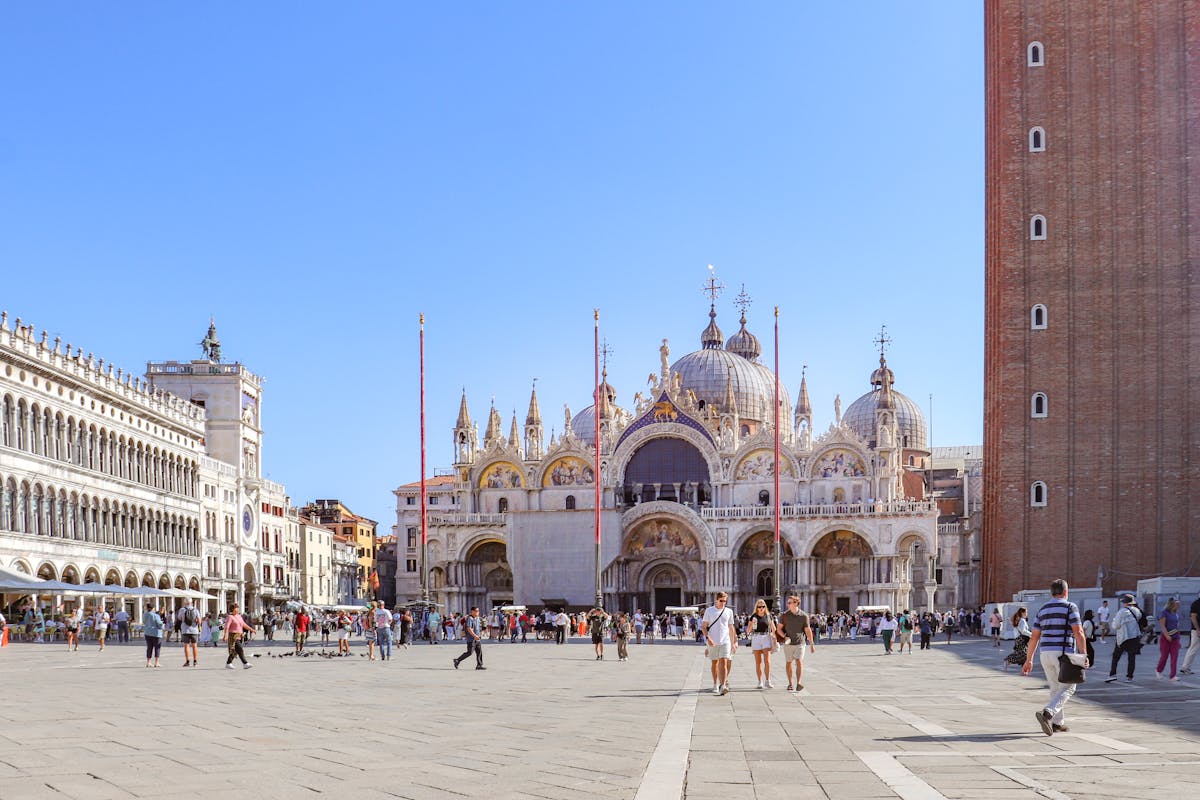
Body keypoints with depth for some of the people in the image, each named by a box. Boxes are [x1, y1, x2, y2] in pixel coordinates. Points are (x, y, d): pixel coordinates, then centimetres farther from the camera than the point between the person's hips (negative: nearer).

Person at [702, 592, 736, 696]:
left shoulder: (729, 612, 7)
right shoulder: (709, 610, 2)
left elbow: (731, 628, 14)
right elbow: (704, 626, 2)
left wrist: (733, 643, 14)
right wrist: (707, 638, -12)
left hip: (725, 641, 0)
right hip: (713, 642, 0)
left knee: (723, 662, -12)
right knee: (715, 663, 9)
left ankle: (723, 686, -19)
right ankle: (715, 685, 22)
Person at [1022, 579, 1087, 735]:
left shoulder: (1042, 609, 13)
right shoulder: (1070, 607, -3)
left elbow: (1034, 636, 12)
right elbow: (1078, 632, -13)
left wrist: (1029, 660, 14)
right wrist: (1084, 655, -11)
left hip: (1046, 653, 6)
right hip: (1064, 653, -6)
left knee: (1055, 688, 17)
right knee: (1067, 688, 1)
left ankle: (1058, 722, 18)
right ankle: (1047, 713, -19)